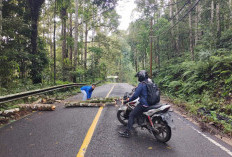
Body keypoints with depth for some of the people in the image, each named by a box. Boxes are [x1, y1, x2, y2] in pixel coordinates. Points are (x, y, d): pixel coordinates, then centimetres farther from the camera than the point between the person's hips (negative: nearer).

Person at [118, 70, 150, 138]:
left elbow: (135, 95, -18)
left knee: (131, 115, -4)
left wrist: (128, 100, -7)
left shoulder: (141, 84, -15)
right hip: (151, 103, 9)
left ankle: (127, 132, -4)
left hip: (144, 104, -9)